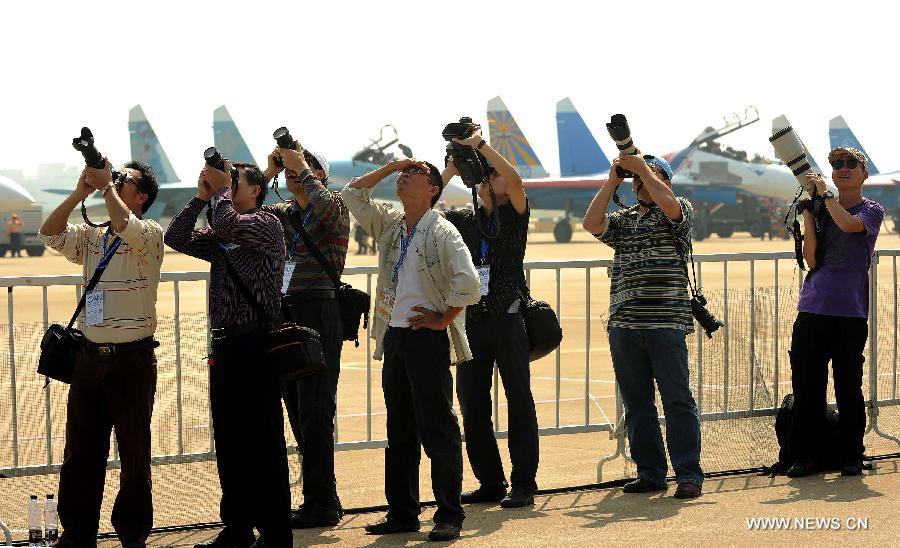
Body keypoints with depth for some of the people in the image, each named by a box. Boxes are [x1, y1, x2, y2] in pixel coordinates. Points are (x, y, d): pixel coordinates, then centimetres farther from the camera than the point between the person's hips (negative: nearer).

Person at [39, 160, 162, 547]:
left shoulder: (150, 234, -5)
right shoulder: (91, 236, 13)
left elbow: (124, 226, -25)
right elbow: (49, 233, 2)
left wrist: (106, 185, -12)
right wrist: (80, 192, -4)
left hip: (132, 358, -5)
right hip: (90, 355, 5)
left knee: (134, 451, 4)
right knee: (80, 450, 8)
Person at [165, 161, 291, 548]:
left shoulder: (266, 224, -5)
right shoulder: (219, 238, 17)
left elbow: (228, 223, -22)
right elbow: (176, 238, 10)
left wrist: (222, 189, -6)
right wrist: (201, 197, 6)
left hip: (256, 345, -8)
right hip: (224, 345, 8)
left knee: (264, 442, -5)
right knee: (229, 441, 12)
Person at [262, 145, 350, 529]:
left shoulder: (334, 207, -1)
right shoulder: (283, 214, 18)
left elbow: (324, 206, -24)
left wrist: (302, 168, -11)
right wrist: (268, 172, 6)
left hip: (318, 313, -7)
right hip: (286, 312, 8)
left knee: (315, 413, -7)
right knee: (298, 412, 10)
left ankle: (320, 504, -1)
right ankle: (322, 501, 18)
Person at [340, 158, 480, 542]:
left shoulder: (442, 232, -10)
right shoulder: (390, 225, 13)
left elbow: (467, 283, -21)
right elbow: (352, 195, 16)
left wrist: (443, 320, -13)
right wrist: (389, 167, 9)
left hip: (427, 338, -8)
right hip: (394, 337, 8)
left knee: (437, 430, -4)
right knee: (399, 431, 12)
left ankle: (449, 515, 2)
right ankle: (402, 513, 19)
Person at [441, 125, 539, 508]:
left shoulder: (514, 215, 4)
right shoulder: (465, 220, 15)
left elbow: (515, 180, -15)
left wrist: (480, 144, -11)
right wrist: (453, 165, 2)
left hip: (508, 319, -4)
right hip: (472, 320, 5)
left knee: (519, 401, -2)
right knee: (472, 405, 4)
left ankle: (523, 484, 1)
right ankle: (490, 483, 13)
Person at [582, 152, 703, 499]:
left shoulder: (679, 210, 7)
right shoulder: (623, 219, 19)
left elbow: (670, 206, -16)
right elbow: (592, 224, 2)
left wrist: (642, 167, -9)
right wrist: (612, 180, 2)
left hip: (666, 323, -5)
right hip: (623, 325, 5)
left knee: (677, 399, -4)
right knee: (636, 402, 8)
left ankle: (689, 475, -2)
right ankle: (650, 473, 15)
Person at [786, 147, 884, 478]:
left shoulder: (872, 211, 5)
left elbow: (848, 224, -19)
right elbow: (812, 260, 2)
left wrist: (824, 193, -8)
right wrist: (807, 214, -4)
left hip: (850, 313, -3)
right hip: (812, 310, 3)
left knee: (848, 388, 1)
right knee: (806, 387, 2)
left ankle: (852, 457, 11)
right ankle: (806, 456, 9)